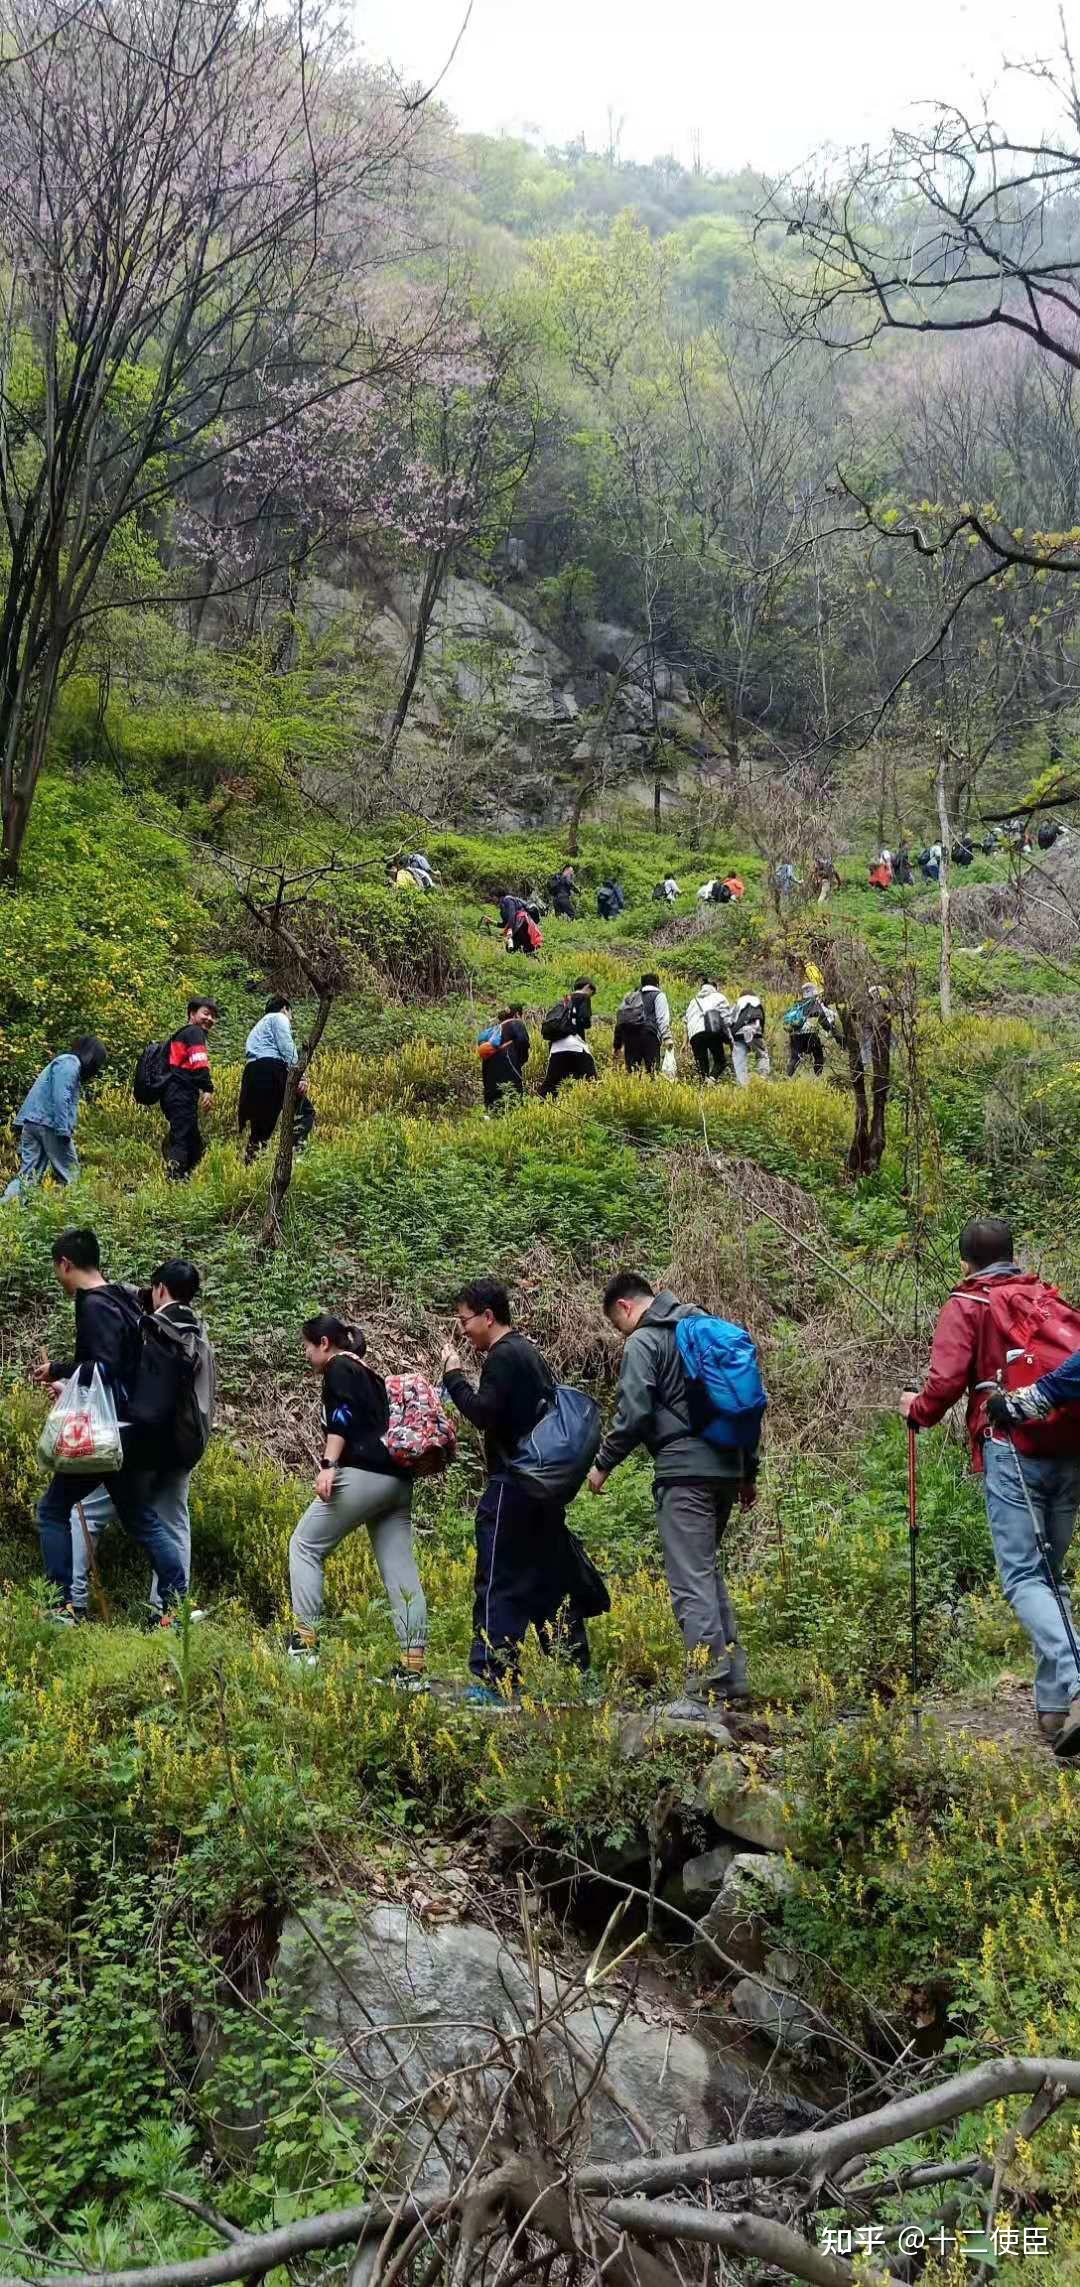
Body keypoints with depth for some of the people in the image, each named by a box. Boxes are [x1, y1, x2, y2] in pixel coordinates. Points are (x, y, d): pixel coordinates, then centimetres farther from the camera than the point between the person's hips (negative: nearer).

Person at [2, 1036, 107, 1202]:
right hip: (49, 1123, -9)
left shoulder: (66, 1063, 26)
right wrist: (64, 1131, -20)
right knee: (69, 1175, 0)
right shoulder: (71, 1063, -5)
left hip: (31, 1122, 9)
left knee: (28, 1173, 3)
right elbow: (60, 1098, -17)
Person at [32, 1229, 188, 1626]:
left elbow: (105, 1368, -24)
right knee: (140, 1517, 12)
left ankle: (61, 1606, 2)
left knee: (52, 1509, 3)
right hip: (122, 1431, 9)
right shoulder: (116, 1300, 15)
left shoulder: (95, 1306, -15)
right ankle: (177, 1604, 7)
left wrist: (67, 1385, -12)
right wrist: (56, 1369, 34)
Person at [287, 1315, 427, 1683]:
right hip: (398, 1480, 8)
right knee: (400, 1568, 3)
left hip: (363, 1474, -8)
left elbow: (342, 1416, -13)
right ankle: (413, 1665, -2)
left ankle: (303, 1642, -1)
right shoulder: (369, 1375, 28)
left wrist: (329, 1465, -21)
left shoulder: (339, 1369, 2)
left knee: (306, 1545, 4)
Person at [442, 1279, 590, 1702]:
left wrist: (454, 1376, -8)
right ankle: (578, 1671, 17)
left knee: (499, 1584, -6)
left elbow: (483, 1413, -19)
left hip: (512, 1485, -9)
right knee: (553, 1580, 13)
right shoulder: (528, 1352, 18)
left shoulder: (503, 1356, -11)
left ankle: (492, 1680, -6)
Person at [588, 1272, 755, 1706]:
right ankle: (732, 1674, 17)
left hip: (685, 1471, -8)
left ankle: (709, 1682, -6)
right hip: (726, 1467, 8)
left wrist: (603, 1463, 1)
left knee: (691, 1579, -5)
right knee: (708, 1569, 17)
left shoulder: (643, 1342, -4)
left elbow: (633, 1414, -12)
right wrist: (749, 1471, 25)